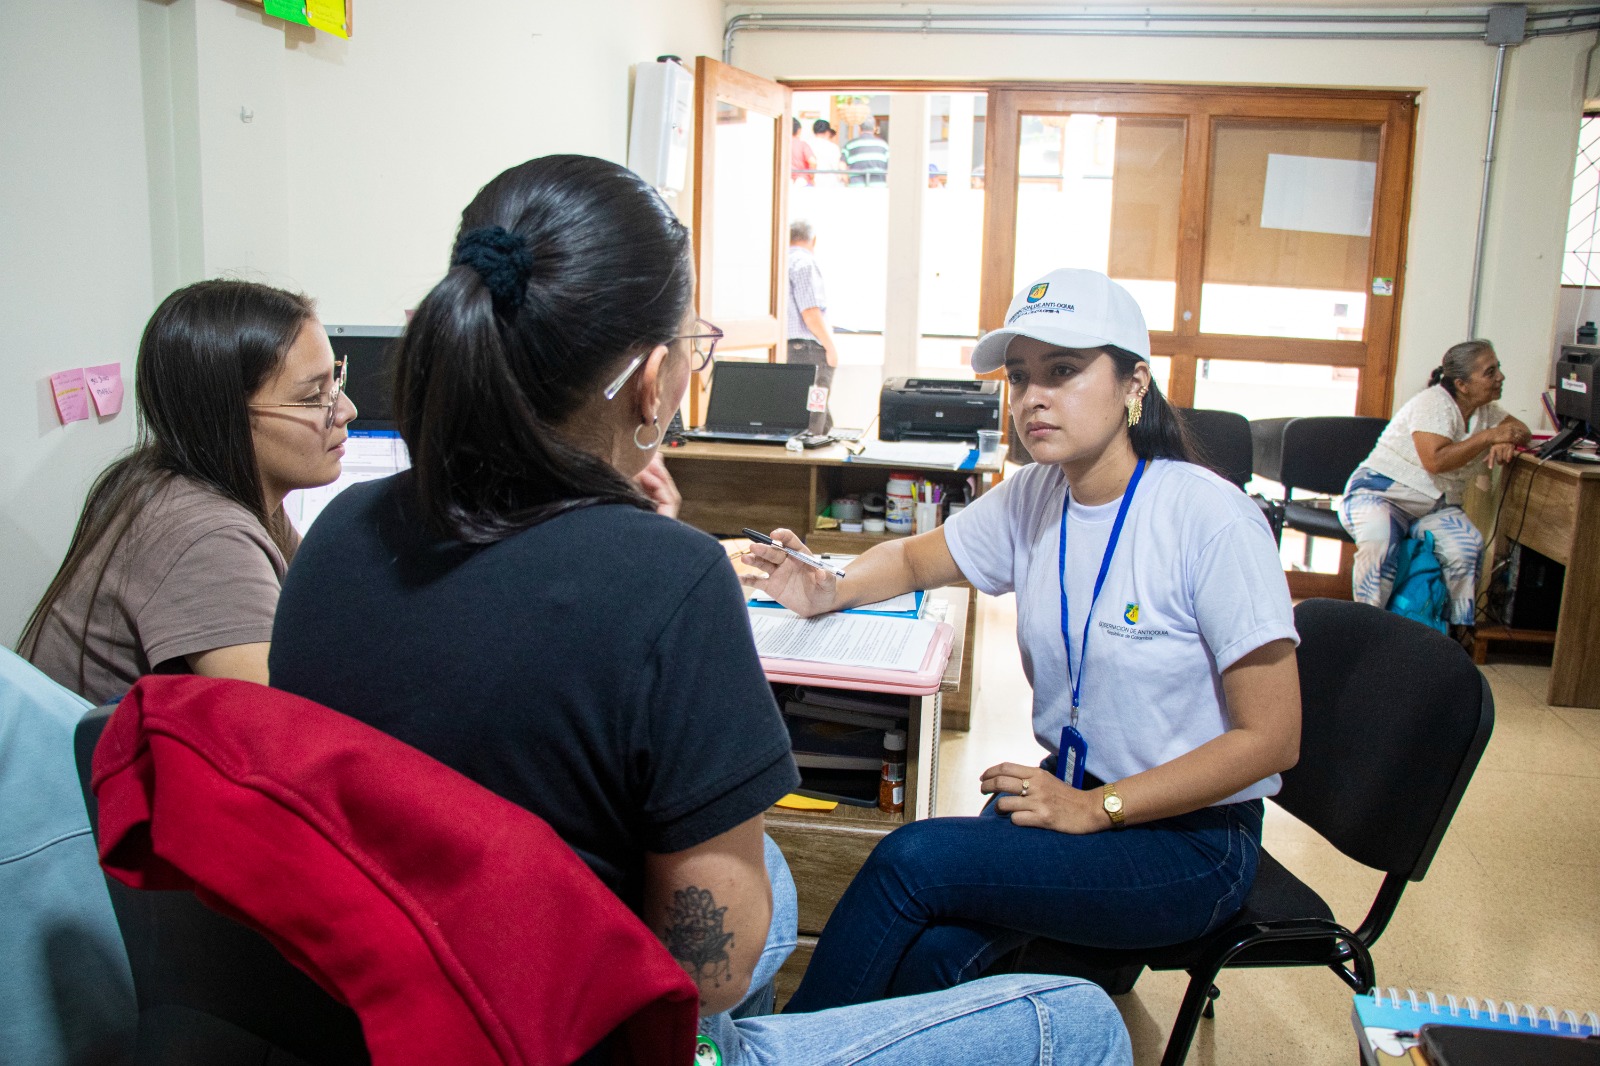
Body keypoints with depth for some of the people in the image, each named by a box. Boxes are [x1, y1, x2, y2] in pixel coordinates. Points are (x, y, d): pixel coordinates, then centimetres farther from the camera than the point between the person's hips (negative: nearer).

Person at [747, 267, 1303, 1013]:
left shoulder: (1210, 518, -18)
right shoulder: (1033, 498, 0)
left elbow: (1270, 738, -15)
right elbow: (914, 558, 16)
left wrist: (1095, 809, -18)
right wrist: (826, 592, -6)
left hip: (1190, 837, -5)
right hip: (1071, 791, 5)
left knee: (913, 858, -21)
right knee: (929, 956, -24)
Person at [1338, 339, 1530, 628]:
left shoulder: (1486, 410, 8)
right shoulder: (1433, 404, -16)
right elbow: (1435, 461, -27)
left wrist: (1505, 443, -8)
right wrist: (1489, 437, -21)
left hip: (1436, 507, 6)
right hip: (1380, 493, -6)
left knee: (1467, 548, -25)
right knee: (1379, 541, -38)